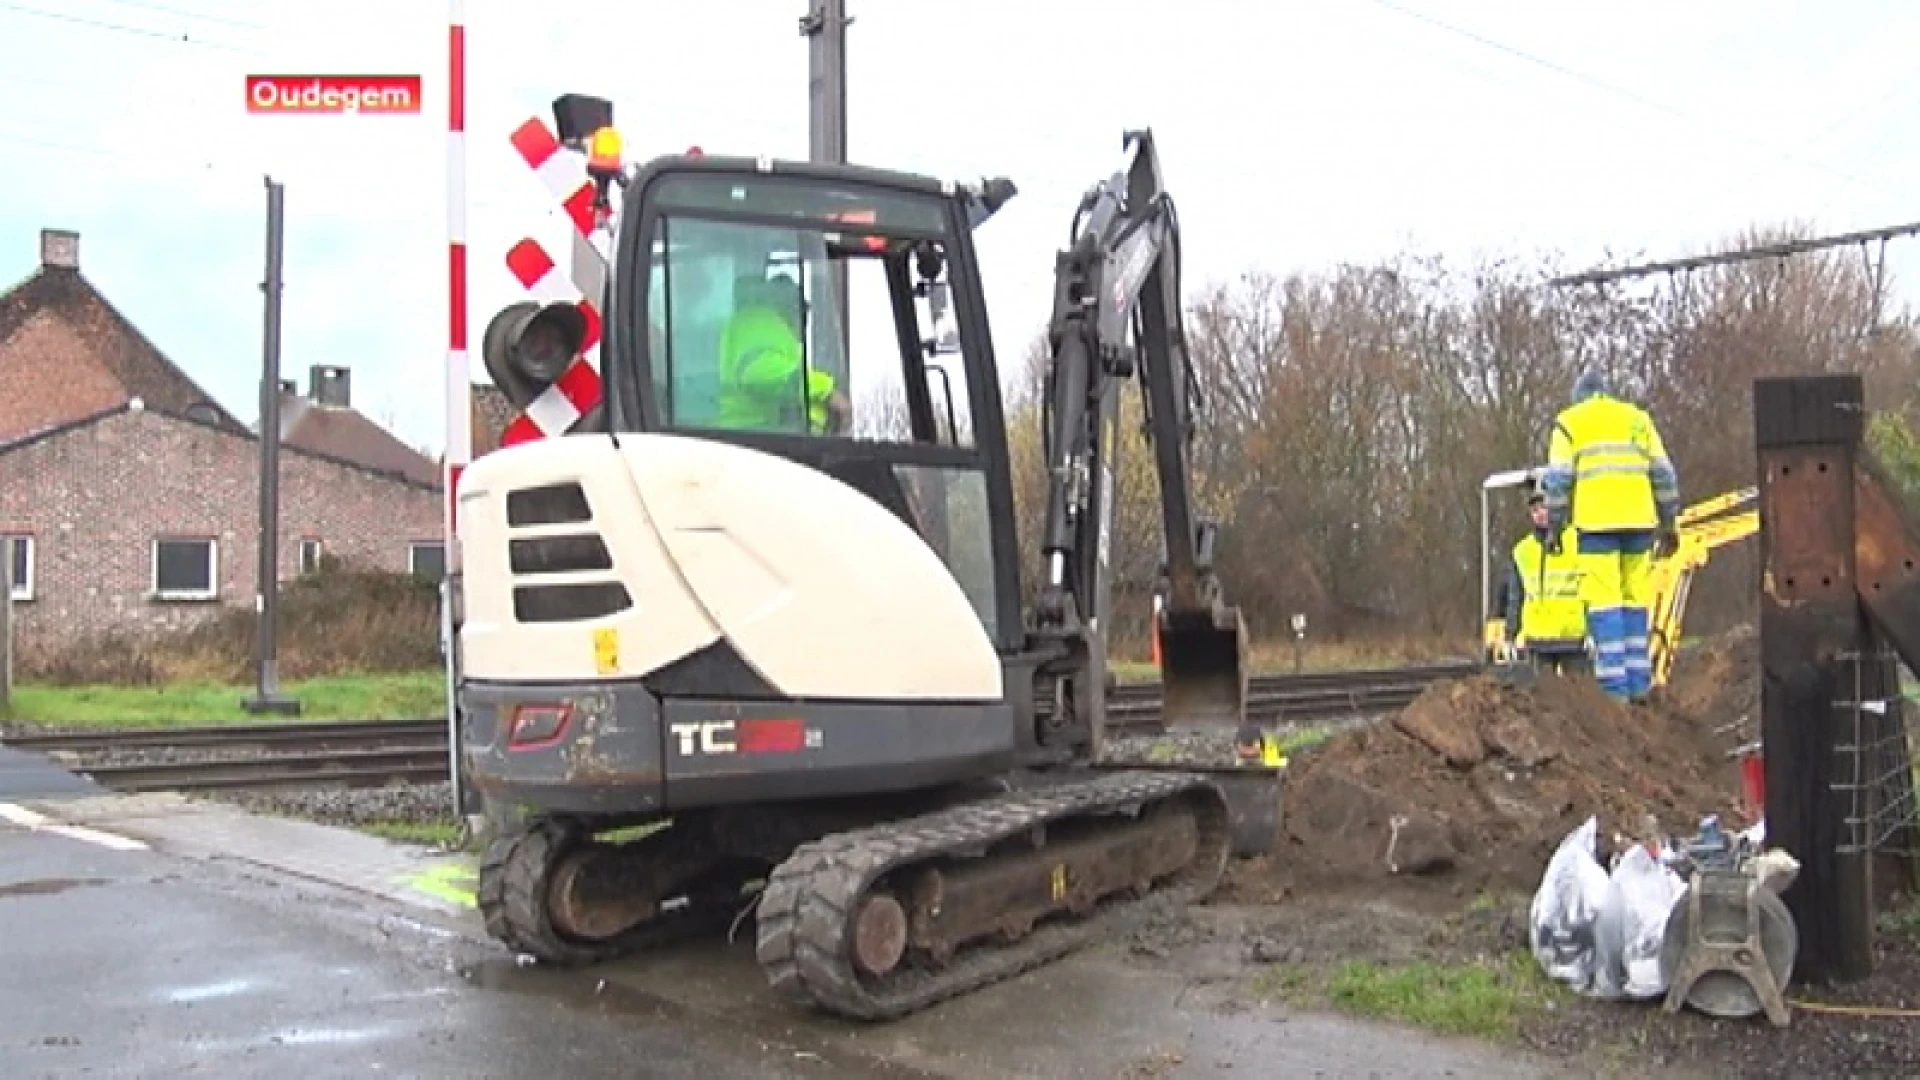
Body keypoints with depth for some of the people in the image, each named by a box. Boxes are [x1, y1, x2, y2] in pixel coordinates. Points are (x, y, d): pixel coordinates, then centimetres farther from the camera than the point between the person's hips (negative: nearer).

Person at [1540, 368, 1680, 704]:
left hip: (1596, 523, -3)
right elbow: (1663, 474, 12)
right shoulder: (1637, 418, 18)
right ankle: (1638, 682, 10)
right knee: (1634, 600, 11)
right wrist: (1667, 523, 14)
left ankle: (1614, 685, -9)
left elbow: (1558, 479, -1)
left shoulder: (1568, 422, 8)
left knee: (1604, 601, -4)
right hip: (1638, 521, 3)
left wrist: (1553, 526, 2)